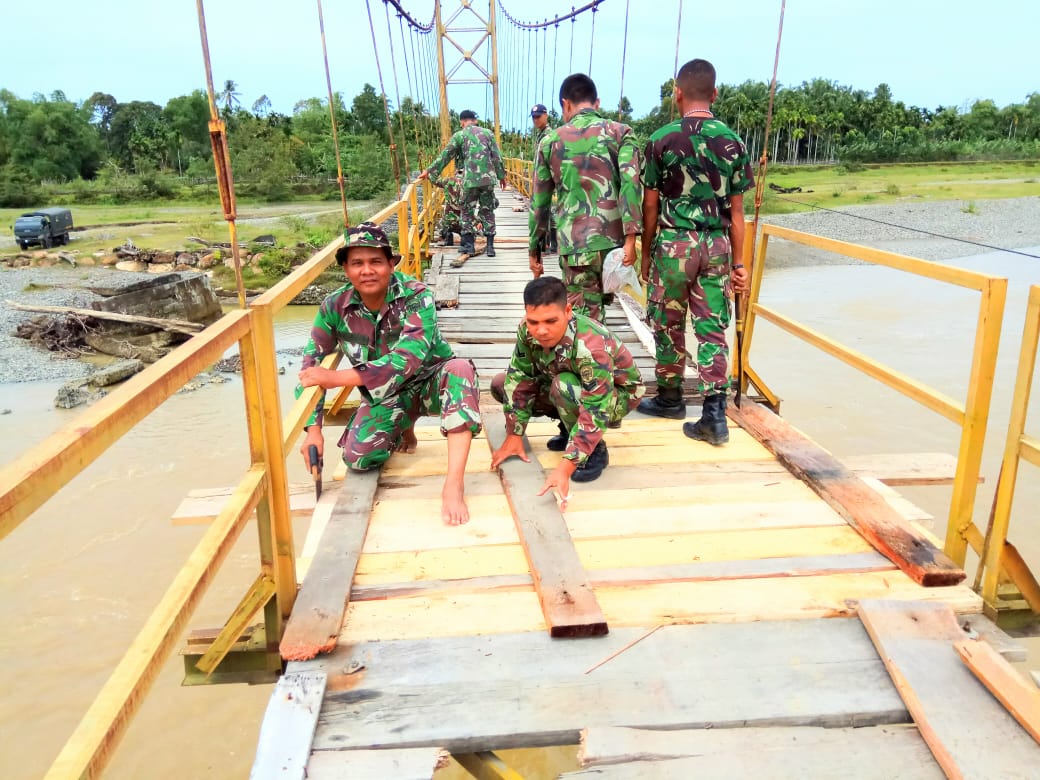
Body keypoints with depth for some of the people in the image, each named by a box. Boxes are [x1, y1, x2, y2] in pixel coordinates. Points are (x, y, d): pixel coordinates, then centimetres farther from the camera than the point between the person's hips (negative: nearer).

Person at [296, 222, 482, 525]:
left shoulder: (416, 297, -24)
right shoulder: (335, 307, -12)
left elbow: (407, 362, -36)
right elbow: (310, 365, -6)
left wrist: (335, 378, -37)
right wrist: (313, 428, -14)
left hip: (430, 383, -3)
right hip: (384, 395, 3)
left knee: (460, 369, -36)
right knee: (358, 457, -21)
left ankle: (453, 485, -38)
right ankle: (403, 426, 16)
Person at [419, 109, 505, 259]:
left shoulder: (459, 135, 3)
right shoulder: (487, 133, 8)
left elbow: (445, 156, 3)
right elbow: (497, 157, 7)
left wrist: (429, 171, 10)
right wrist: (501, 175, 16)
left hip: (470, 179, -2)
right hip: (488, 178, 2)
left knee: (467, 211, 11)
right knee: (488, 211, 9)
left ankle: (468, 244, 6)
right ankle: (490, 245, 6)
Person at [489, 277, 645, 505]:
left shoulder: (591, 348, -41)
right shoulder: (528, 330, -23)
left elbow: (595, 414, -42)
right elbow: (520, 380, -15)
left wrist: (564, 468, -48)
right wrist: (514, 436, -18)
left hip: (618, 394, -6)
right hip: (575, 385, 7)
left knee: (564, 387, -38)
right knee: (501, 385, -4)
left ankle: (596, 450, -12)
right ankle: (572, 427, 9)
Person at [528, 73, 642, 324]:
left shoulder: (551, 140, 11)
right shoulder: (620, 133, 8)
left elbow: (539, 201, 14)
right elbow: (630, 182, -9)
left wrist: (534, 249, 22)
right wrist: (630, 237, -14)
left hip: (574, 244, -1)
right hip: (612, 240, 1)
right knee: (596, 314, 19)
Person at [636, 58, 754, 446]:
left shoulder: (662, 139, -5)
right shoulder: (732, 142, 3)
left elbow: (650, 205, -2)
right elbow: (736, 211, 4)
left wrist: (646, 253, 10)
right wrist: (738, 262, 10)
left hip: (674, 243, -2)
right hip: (717, 245, 3)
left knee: (669, 325, 13)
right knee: (712, 329, 5)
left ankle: (670, 398, 28)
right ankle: (715, 415, 1)